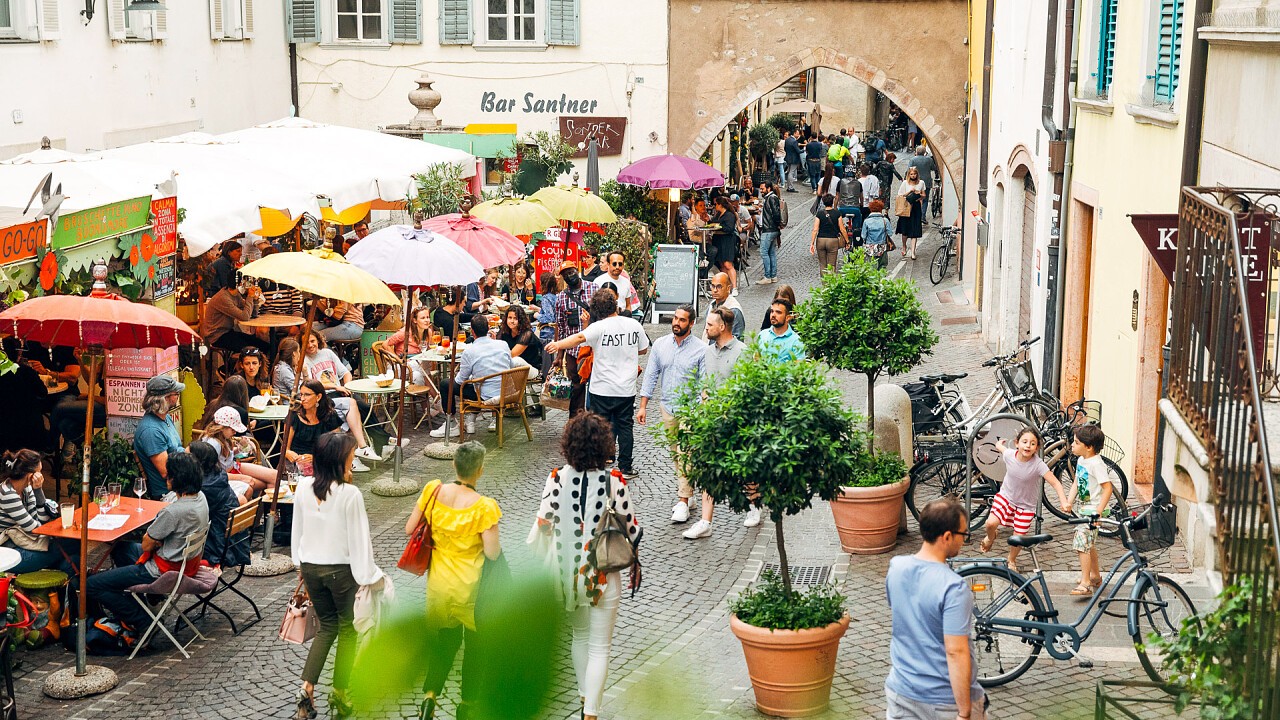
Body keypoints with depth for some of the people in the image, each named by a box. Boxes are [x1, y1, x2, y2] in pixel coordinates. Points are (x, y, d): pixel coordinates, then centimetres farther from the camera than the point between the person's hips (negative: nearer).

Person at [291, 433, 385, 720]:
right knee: (347, 629, 13)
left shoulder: (303, 490, -5)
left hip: (310, 567, 5)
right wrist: (370, 576, -7)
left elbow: (297, 532, 7)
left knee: (326, 626, 20)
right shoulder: (350, 494, -21)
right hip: (341, 570, -5)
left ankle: (307, 689, 6)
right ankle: (339, 697, 19)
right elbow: (359, 538, -16)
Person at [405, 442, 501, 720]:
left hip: (439, 583, 4)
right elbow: (492, 553, -20)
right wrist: (499, 547, 2)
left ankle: (430, 692, 4)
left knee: (444, 639, 22)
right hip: (471, 587, -3)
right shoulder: (484, 506, -22)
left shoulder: (433, 491, -11)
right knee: (476, 643, 18)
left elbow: (409, 529, -4)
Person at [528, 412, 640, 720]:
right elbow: (632, 531, -10)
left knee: (580, 636, 26)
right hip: (604, 577, -3)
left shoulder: (557, 479, -11)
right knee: (599, 648, 8)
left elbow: (542, 525, -7)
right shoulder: (614, 482, -17)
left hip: (569, 571, 3)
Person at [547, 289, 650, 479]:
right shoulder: (634, 325, -1)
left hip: (602, 389, -3)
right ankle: (625, 467, 17)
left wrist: (558, 344, -43)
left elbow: (580, 337, -34)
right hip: (627, 389, 3)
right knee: (624, 427, 13)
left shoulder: (599, 327, -15)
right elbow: (643, 349, 13)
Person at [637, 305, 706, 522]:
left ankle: (683, 501, -5)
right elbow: (650, 375, 8)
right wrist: (643, 406, 4)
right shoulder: (660, 345, 5)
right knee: (675, 453, 12)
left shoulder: (701, 349, -7)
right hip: (666, 407, 4)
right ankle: (686, 490, 26)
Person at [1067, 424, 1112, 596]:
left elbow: (1108, 488, -23)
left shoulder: (1096, 464, -21)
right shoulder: (1081, 460, 7)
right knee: (1089, 544, 21)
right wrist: (1069, 502, 2)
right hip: (1083, 508, 10)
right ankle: (1095, 576, 37)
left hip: (1092, 509, -10)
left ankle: (1086, 584, -13)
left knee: (1082, 543, -15)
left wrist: (1098, 511, -27)